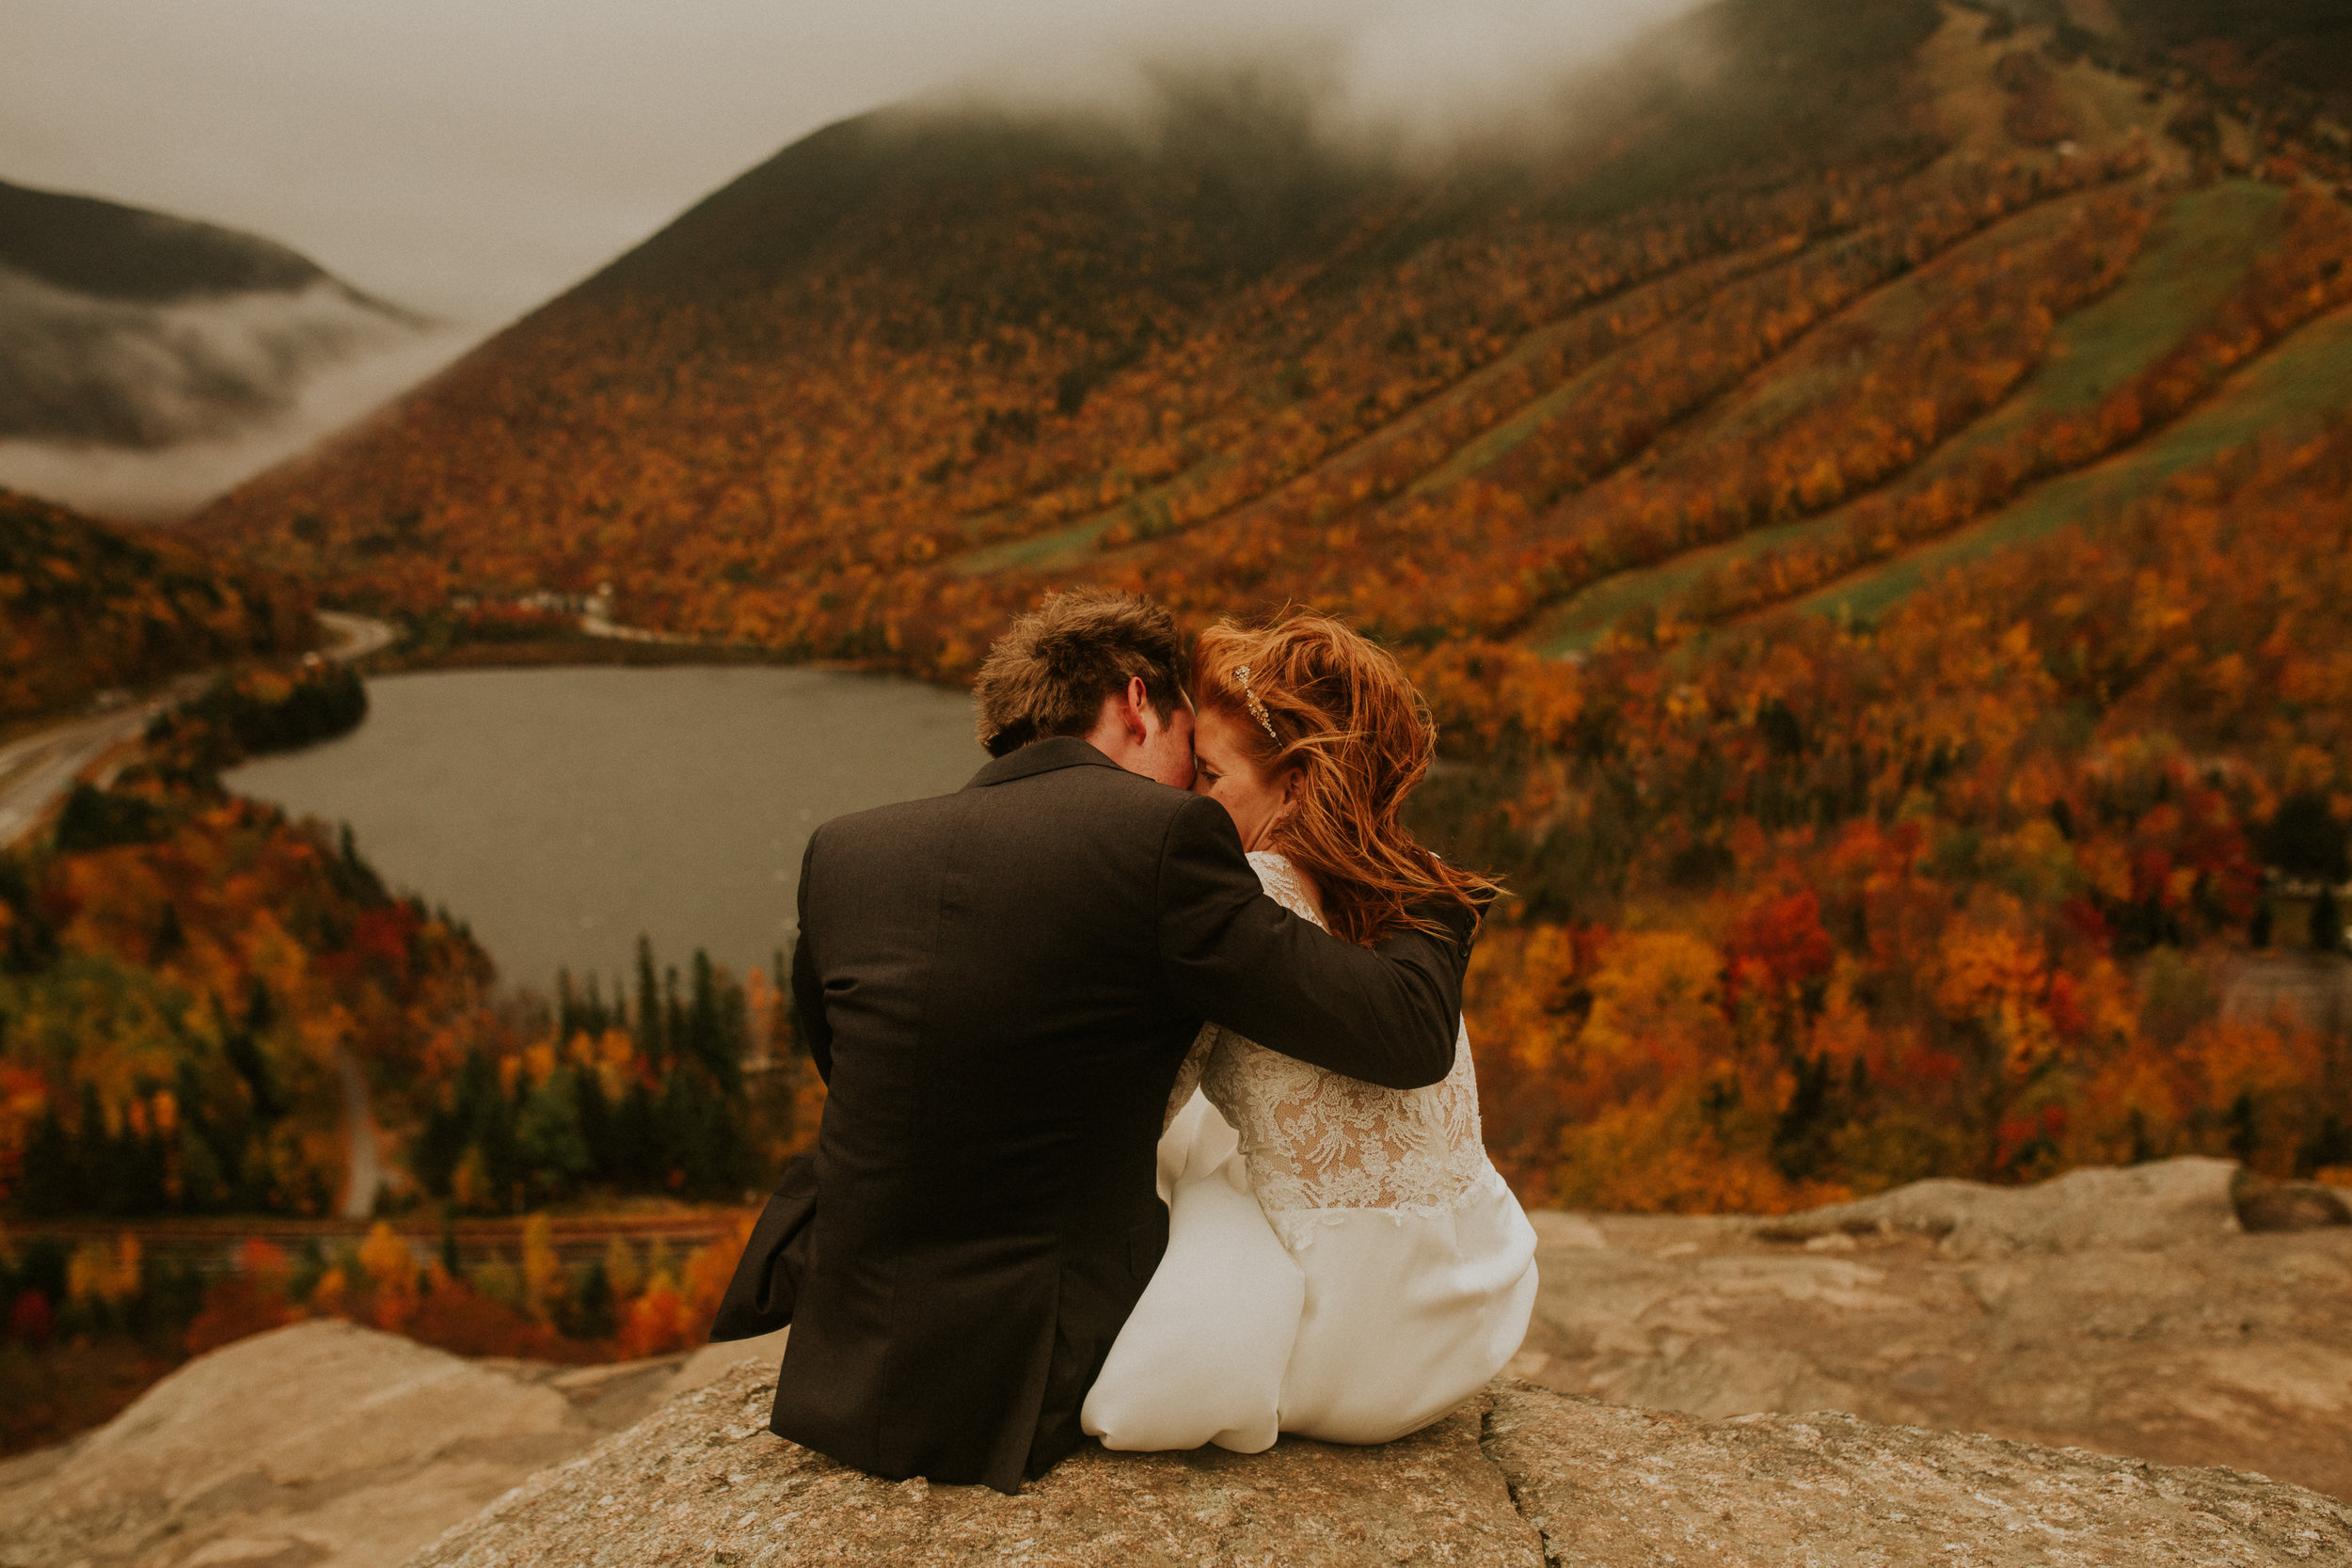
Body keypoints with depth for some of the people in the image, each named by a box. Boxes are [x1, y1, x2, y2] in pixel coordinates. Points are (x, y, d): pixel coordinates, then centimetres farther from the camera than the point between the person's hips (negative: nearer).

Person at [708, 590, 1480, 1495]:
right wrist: (1436, 911, 7)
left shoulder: (842, 851, 0)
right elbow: (1409, 1038, -15)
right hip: (1036, 1396, -3)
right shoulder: (1164, 837, -15)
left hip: (837, 1381, 4)